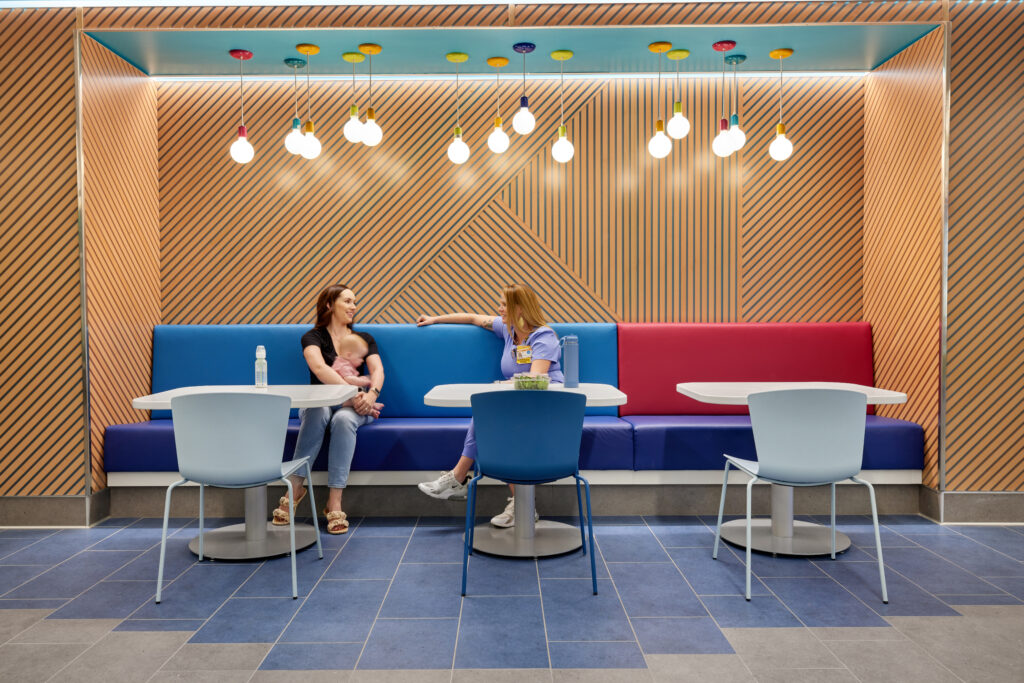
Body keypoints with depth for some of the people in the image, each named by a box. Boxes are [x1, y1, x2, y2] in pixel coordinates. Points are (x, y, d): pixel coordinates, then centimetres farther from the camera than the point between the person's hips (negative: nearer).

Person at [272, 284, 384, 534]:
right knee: (318, 413, -37)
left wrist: (371, 394, -24)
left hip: (354, 408, 1)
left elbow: (377, 370, 0)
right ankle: (295, 487, -31)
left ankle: (334, 504, -38)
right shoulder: (313, 337, 5)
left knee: (343, 418, -34)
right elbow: (319, 367, -15)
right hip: (319, 402, -1)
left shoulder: (364, 339, 16)